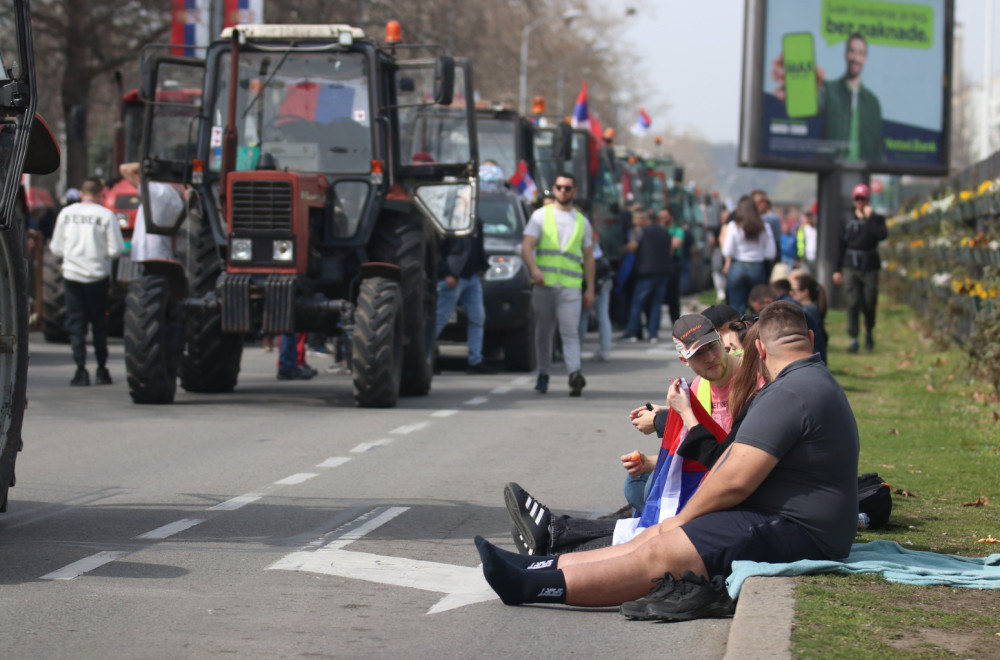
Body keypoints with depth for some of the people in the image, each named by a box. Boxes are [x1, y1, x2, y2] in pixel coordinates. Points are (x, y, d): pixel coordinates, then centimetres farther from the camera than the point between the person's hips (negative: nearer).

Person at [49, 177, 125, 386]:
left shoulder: (66, 213, 0)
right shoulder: (106, 215, -8)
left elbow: (56, 248, 5)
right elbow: (116, 250, -11)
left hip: (72, 274, 1)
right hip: (97, 275, -1)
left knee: (75, 322, 5)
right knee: (99, 323, 11)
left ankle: (81, 370, -5)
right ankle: (101, 369, 12)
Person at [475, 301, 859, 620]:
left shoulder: (790, 393, -17)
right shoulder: (815, 381, 21)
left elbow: (735, 480, -20)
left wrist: (683, 519, -4)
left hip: (794, 531, -11)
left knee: (658, 555, -15)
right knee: (652, 538, 7)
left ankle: (530, 585, -16)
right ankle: (538, 569, 5)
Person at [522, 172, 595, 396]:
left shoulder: (582, 222, 17)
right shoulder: (541, 216, 10)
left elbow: (588, 257, 20)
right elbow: (526, 247, -1)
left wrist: (590, 289, 12)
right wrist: (534, 268, -21)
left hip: (571, 286, 0)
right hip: (543, 284, 0)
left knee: (570, 332, -13)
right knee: (543, 333, 6)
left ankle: (575, 373, -27)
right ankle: (543, 375, 18)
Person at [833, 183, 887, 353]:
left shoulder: (876, 219, 4)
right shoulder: (848, 220, 8)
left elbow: (882, 235, -18)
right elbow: (841, 245, 11)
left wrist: (869, 217, -15)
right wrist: (837, 269, 8)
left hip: (869, 268, -1)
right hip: (850, 267, 1)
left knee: (869, 304, 2)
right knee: (852, 303, -6)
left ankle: (868, 333, 27)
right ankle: (853, 339, -2)